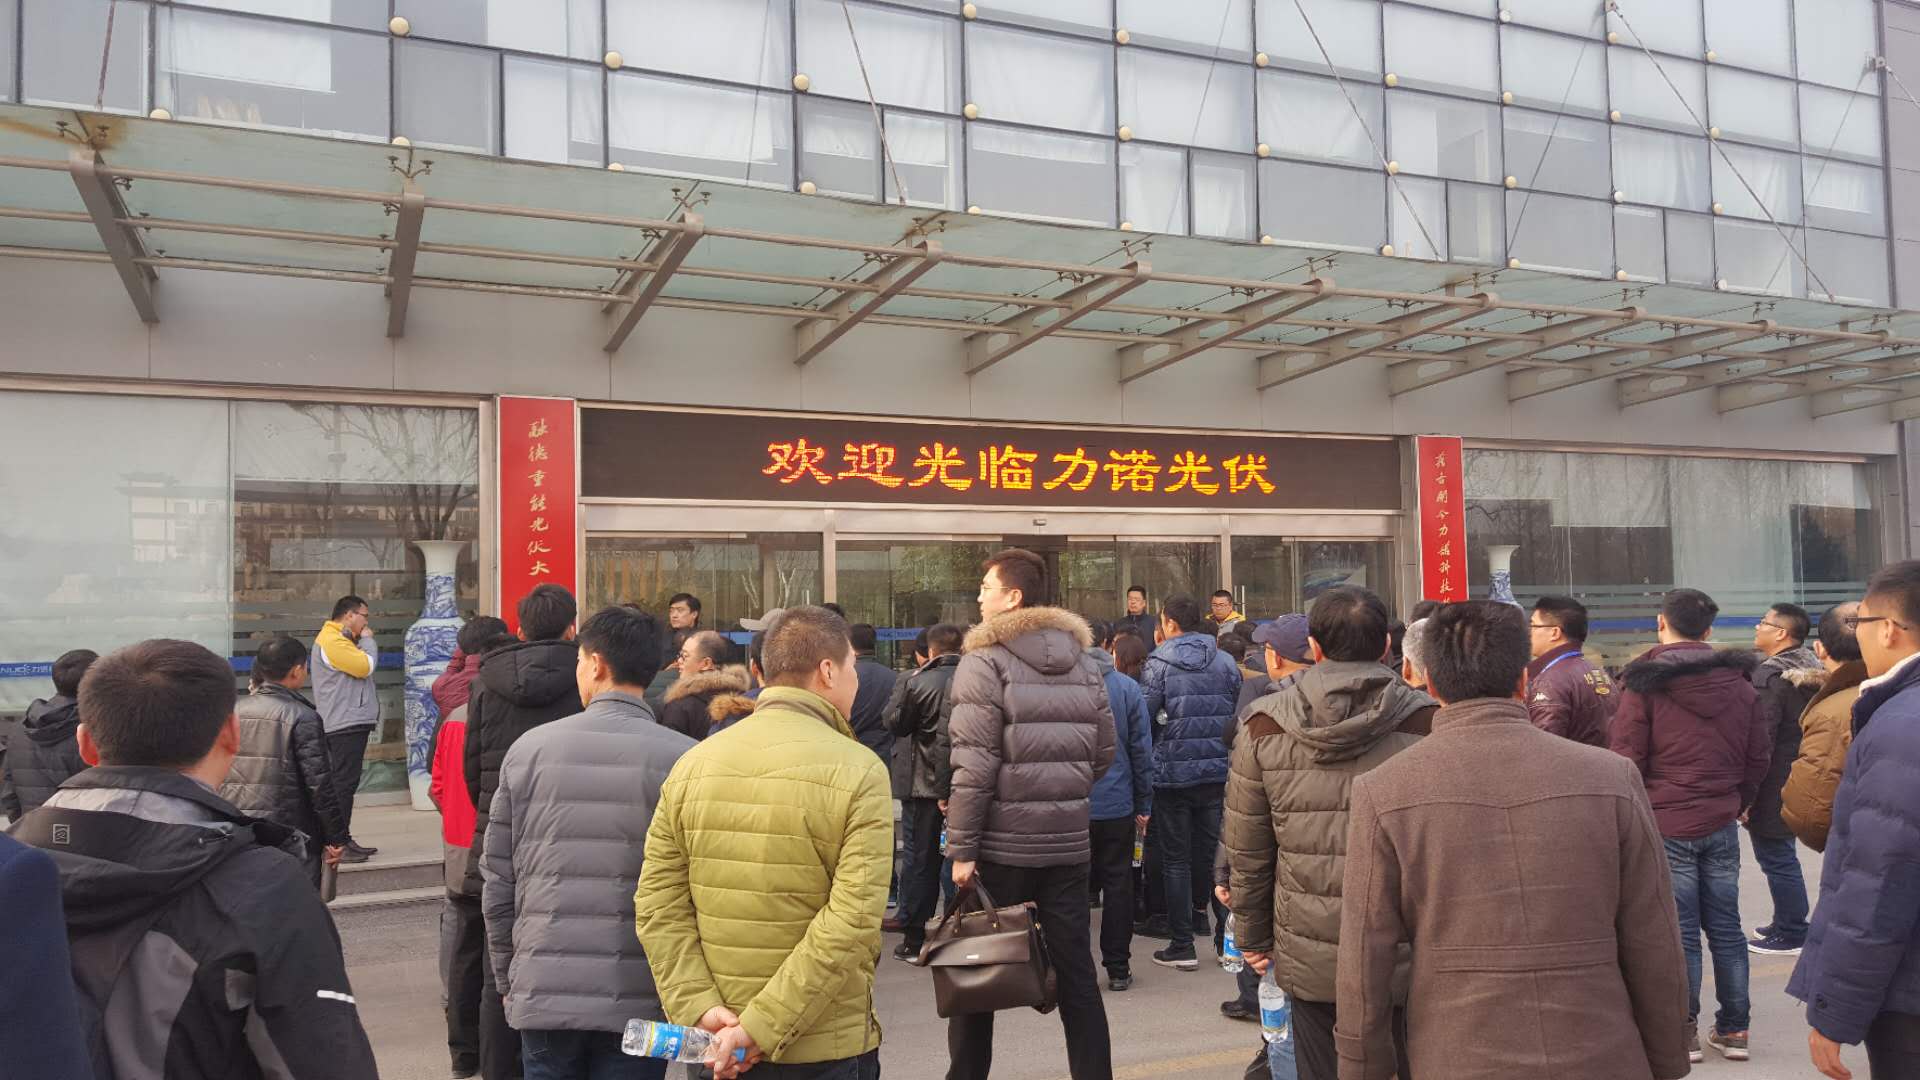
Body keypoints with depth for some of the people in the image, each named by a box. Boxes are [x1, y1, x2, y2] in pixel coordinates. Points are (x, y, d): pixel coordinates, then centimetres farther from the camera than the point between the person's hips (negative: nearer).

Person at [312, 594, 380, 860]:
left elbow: (362, 668, 20)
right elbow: (365, 666, -20)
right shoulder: (332, 641, -14)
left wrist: (362, 641, 10)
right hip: (345, 724, -11)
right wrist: (368, 640, -7)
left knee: (346, 783, 13)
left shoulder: (340, 639, 21)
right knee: (343, 783, -10)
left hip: (351, 722, 11)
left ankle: (343, 840, 19)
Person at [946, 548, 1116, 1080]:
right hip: (1069, 844, 5)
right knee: (1076, 973, 11)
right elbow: (1103, 753, 10)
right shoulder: (1084, 662, 8)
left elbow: (974, 766, -15)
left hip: (1001, 845, -5)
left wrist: (961, 849, -12)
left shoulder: (984, 662, -10)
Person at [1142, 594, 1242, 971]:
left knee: (1176, 860, 5)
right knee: (1215, 853, 15)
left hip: (1173, 773, -3)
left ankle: (1182, 946, 7)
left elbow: (1144, 714, -11)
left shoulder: (1160, 662, -8)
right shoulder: (1226, 662, 4)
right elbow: (1239, 715, 6)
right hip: (1218, 771, 3)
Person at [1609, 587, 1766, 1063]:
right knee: (1725, 926, 12)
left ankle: (1684, 1031, 9)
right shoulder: (1738, 681, 6)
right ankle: (1733, 1029, 19)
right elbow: (1760, 755, 10)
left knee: (1680, 930, 2)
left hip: (1666, 823, -4)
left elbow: (1627, 758, -11)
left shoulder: (1645, 682, -10)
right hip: (1721, 824, 4)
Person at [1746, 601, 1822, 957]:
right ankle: (1788, 923, 30)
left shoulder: (1770, 675, -20)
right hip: (1796, 779, 10)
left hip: (1772, 786, -10)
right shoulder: (1809, 670, 9)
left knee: (1777, 859, 1)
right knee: (1782, 857, 20)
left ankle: (1790, 933, 9)